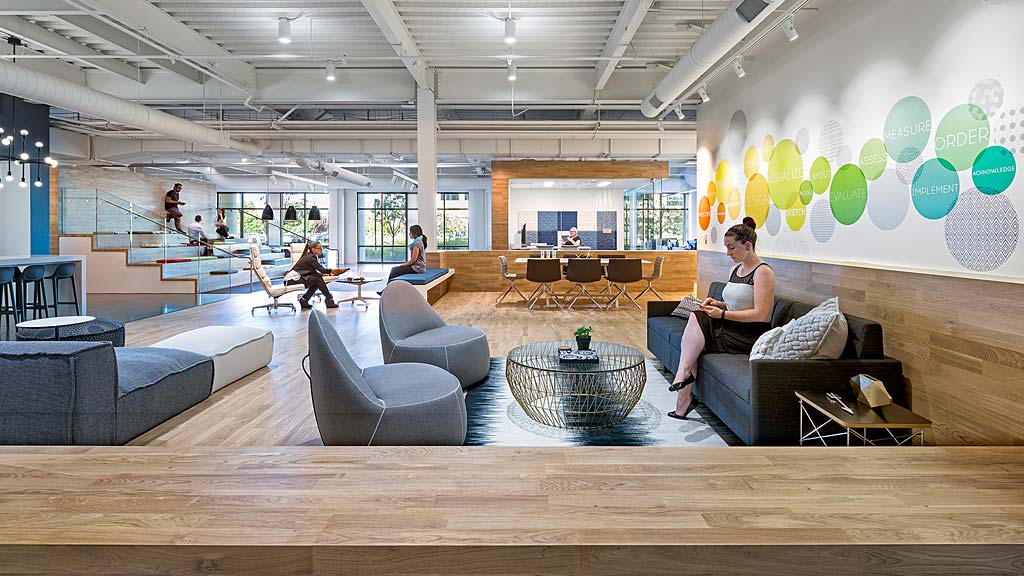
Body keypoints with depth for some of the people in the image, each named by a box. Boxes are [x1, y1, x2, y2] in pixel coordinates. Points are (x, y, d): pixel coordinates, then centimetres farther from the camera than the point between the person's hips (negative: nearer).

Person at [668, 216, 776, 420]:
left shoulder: (763, 272, -11)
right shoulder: (735, 269, 15)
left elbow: (760, 314, -19)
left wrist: (723, 314, -21)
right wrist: (719, 304, 3)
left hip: (751, 336, -8)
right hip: (733, 329, 8)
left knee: (697, 320, -22)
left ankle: (683, 373, -12)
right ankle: (683, 401, -20)